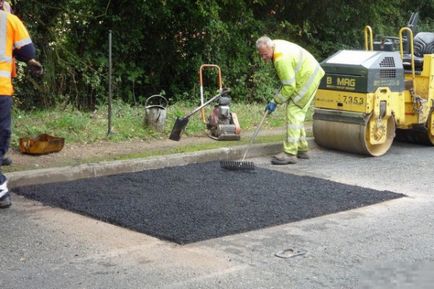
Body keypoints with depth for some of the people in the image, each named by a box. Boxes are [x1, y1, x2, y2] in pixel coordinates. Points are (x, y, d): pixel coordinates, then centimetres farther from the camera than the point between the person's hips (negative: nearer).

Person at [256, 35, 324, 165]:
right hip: (308, 73, 11)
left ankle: (290, 153, -15)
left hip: (307, 79, -11)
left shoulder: (282, 59, -30)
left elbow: (289, 86, -25)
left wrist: (275, 101, -17)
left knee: (293, 113, -13)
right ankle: (301, 149, 25)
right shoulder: (277, 45, 0)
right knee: (297, 113, 16)